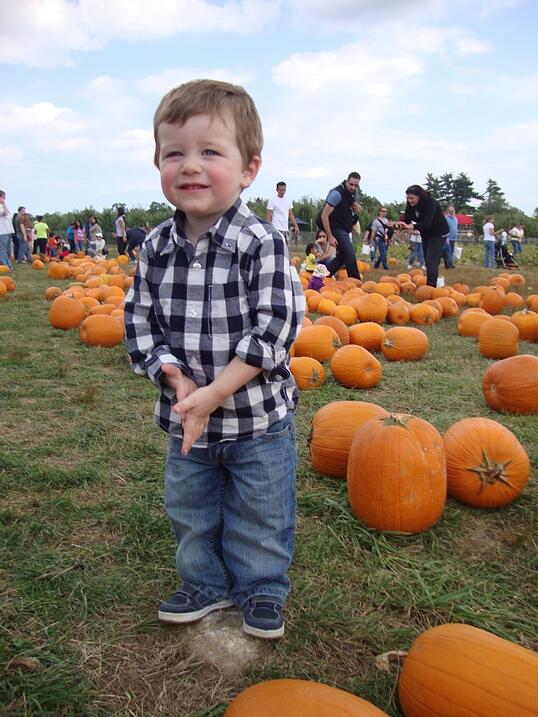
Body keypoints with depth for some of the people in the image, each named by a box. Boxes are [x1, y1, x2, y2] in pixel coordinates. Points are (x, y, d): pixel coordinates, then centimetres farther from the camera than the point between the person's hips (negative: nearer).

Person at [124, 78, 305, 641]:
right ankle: (206, 584, 45)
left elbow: (274, 328, -21)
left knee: (260, 519, 14)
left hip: (258, 416, -4)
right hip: (186, 417, 5)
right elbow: (139, 320, 0)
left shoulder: (262, 244, -18)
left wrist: (214, 392, -24)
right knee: (189, 512, 21)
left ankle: (262, 592, 39)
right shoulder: (155, 248, -4)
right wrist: (174, 374, -17)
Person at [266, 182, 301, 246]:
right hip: (277, 229, -7)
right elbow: (269, 216, -7)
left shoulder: (288, 200, 13)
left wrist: (296, 226, 9)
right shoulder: (272, 201, -5)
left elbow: (291, 215, 17)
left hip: (286, 229, 7)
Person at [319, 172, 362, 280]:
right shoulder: (337, 193, -20)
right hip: (336, 229, -9)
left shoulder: (353, 193, 6)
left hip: (345, 230, 9)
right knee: (350, 255, -15)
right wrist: (330, 237, -23)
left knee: (342, 257, 11)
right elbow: (324, 215, -21)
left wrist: (357, 209, -2)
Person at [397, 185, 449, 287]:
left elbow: (427, 223, -41)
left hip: (439, 233, -8)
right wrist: (400, 225, -36)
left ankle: (431, 286, -17)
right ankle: (428, 284, 15)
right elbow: (406, 219, -13)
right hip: (426, 233, 8)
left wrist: (411, 227, -56)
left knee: (431, 261, -16)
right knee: (427, 260, 9)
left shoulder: (431, 203, -30)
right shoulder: (411, 205, -10)